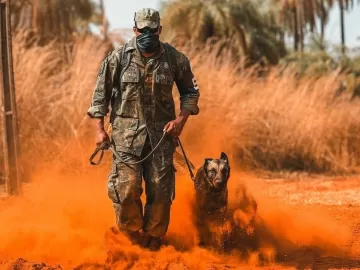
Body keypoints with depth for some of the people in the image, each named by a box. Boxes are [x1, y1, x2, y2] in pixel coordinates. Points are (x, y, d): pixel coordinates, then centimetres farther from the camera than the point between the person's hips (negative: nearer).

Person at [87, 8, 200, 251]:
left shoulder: (175, 59, 1)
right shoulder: (118, 58, -3)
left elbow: (190, 91, 13)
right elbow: (101, 94, 4)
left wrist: (181, 119, -2)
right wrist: (99, 129, -1)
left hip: (162, 132, 2)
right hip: (126, 132, -1)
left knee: (161, 190, 1)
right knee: (126, 187, -12)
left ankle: (153, 242, 17)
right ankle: (133, 237, 10)